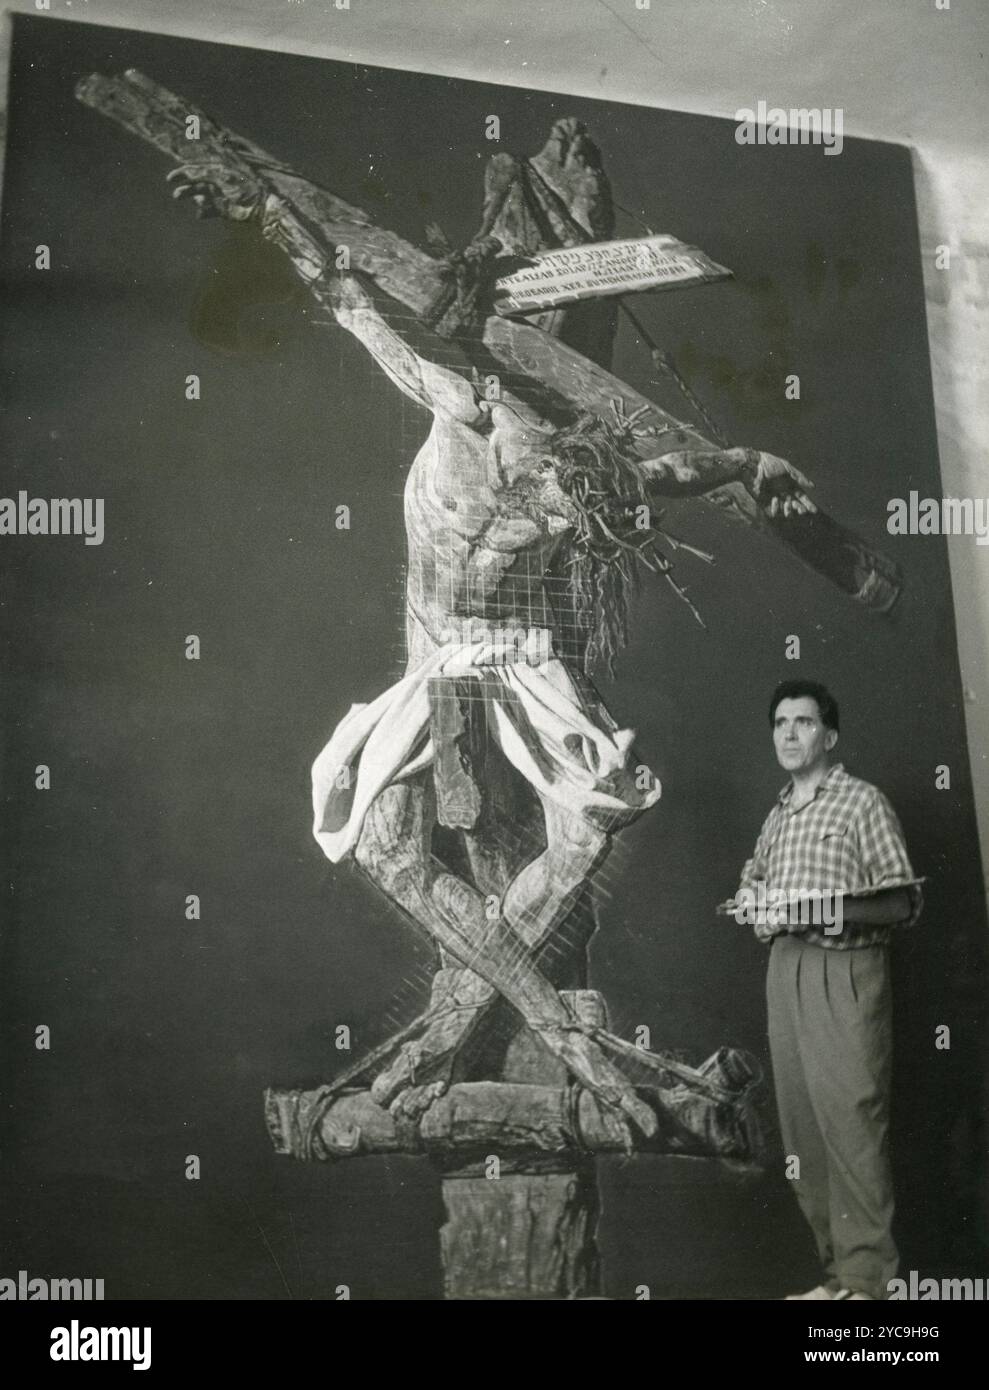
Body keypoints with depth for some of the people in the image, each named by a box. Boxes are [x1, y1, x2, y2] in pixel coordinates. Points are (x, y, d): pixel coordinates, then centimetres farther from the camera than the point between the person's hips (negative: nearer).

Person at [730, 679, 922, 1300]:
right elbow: (754, 877, 30)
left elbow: (906, 900, -5)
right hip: (785, 971, 7)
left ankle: (867, 1278, -5)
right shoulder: (777, 815, 18)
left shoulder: (863, 800, -1)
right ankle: (838, 1272, 12)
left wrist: (839, 911, -18)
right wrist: (753, 901, 7)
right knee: (803, 1125, 5)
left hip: (846, 972, -6)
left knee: (852, 1120, -11)